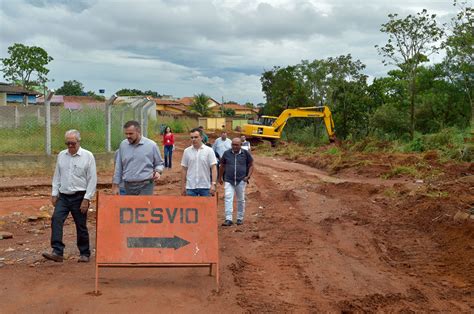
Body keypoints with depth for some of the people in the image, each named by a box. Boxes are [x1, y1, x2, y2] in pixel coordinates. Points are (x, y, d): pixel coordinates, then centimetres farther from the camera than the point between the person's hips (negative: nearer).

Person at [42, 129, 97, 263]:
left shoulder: (88, 156, -5)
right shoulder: (61, 155, 8)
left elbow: (92, 179, -7)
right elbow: (57, 176, 14)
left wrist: (86, 199, -11)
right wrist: (54, 193, 7)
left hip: (79, 197, -4)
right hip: (63, 196, 4)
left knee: (81, 226, 4)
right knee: (56, 220, -14)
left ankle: (85, 253, 19)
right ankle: (57, 252, -14)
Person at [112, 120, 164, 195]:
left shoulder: (151, 145, -4)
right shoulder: (123, 145, 4)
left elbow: (159, 163, 7)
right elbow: (118, 167, 11)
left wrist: (158, 172, -14)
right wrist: (115, 186, 9)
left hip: (145, 186, -4)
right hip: (128, 187, 4)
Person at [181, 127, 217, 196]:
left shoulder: (209, 150, -2)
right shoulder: (187, 151, 4)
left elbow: (213, 168, -4)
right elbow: (184, 169, 8)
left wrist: (213, 184, -13)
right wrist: (183, 186, 6)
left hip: (205, 186, -1)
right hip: (190, 187, 1)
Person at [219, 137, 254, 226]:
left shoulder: (245, 153, 0)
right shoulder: (227, 153, 2)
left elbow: (251, 165, 7)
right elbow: (222, 166, 14)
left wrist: (248, 176, -5)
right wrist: (220, 177, 18)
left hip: (241, 181, 0)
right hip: (228, 181, 0)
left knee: (241, 200, 10)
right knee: (228, 199, -12)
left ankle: (240, 218, 24)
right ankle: (228, 219, -12)